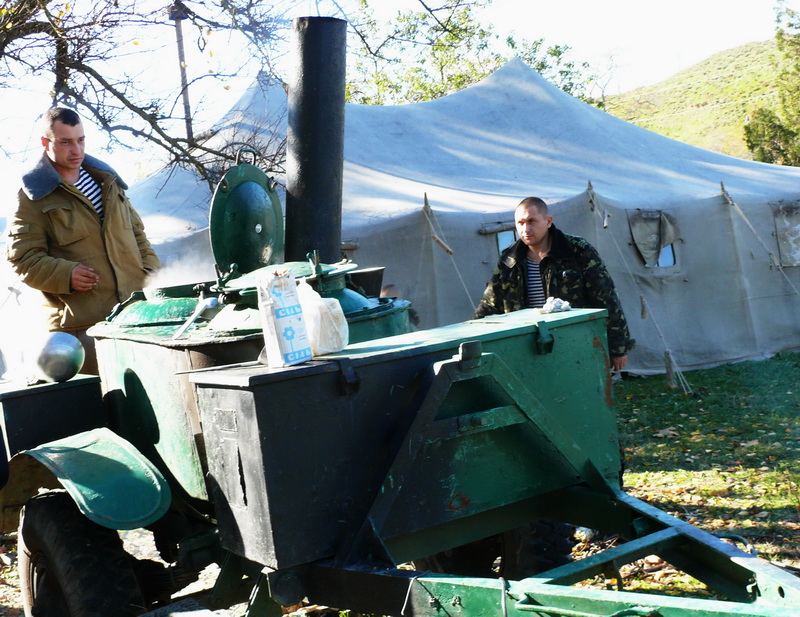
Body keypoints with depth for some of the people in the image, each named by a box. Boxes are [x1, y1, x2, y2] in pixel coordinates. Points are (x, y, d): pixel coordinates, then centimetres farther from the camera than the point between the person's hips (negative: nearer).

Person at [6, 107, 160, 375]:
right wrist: (65, 275, -19)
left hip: (135, 312, 5)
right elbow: (23, 257, -4)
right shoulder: (33, 195, 1)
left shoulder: (106, 179, 19)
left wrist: (151, 269, 11)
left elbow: (136, 231, 26)